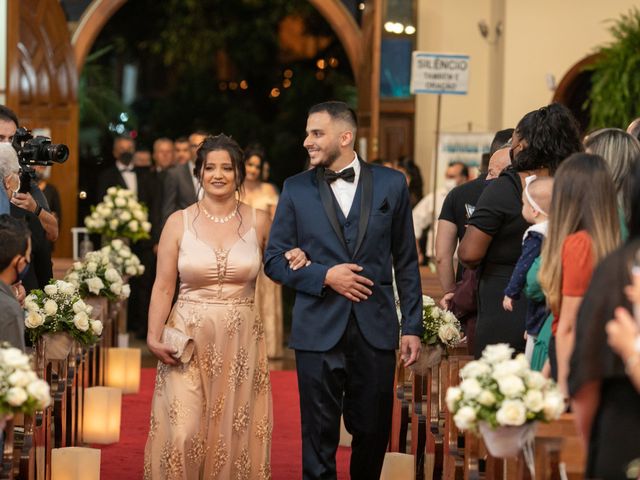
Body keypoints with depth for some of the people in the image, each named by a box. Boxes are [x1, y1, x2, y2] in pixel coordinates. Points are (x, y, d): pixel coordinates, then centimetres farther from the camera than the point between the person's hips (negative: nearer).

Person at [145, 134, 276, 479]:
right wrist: (154, 337, -12)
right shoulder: (179, 222, 0)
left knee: (235, 436, 4)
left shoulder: (258, 222, 2)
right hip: (189, 338, -1)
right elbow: (163, 287, -2)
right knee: (183, 435, -8)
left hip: (241, 343, 1)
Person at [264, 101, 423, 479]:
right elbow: (275, 260, 5)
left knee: (373, 432, 7)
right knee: (320, 435, 2)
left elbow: (406, 262, 7)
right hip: (319, 331, 0)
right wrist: (324, 276, -11)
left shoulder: (391, 184, 5)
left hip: (375, 330, 1)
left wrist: (412, 326, 3)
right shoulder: (296, 190, 4)